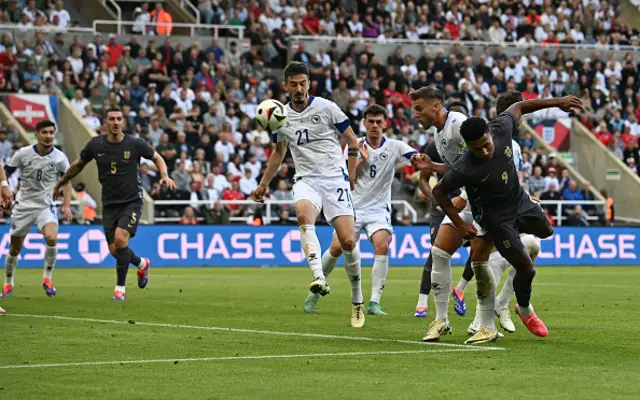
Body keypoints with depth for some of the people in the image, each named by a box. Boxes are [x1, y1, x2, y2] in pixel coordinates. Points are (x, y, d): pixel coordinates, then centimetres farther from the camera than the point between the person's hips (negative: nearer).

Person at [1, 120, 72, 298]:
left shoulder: (59, 157, -5)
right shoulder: (23, 153, -8)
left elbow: (67, 181, 8)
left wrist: (66, 206, -1)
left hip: (46, 206, 0)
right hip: (23, 205, 0)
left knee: (51, 238, -26)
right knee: (15, 248, 6)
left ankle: (47, 278, -7)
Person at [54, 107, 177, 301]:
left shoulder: (135, 144, -9)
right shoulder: (95, 145, -3)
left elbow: (157, 158, 7)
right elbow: (79, 164, 15)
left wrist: (165, 175, -11)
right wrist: (60, 184, 24)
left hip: (131, 201, -3)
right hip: (109, 204, 3)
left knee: (120, 239, -23)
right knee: (115, 250, 0)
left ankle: (120, 288, -9)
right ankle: (142, 264, 34)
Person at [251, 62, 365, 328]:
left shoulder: (326, 108, -2)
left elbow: (352, 141, 6)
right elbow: (279, 152, 26)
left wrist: (351, 175, 0)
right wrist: (263, 184, 26)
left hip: (335, 179, -2)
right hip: (306, 179, 2)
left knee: (348, 241, -10)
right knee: (304, 215, -34)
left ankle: (357, 302, 9)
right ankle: (319, 276, -47)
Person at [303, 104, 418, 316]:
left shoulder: (394, 146, -2)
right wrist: (362, 161, -14)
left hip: (379, 209, -1)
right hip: (354, 206, 1)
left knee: (382, 246, -24)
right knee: (337, 247, -10)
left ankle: (374, 302, -20)